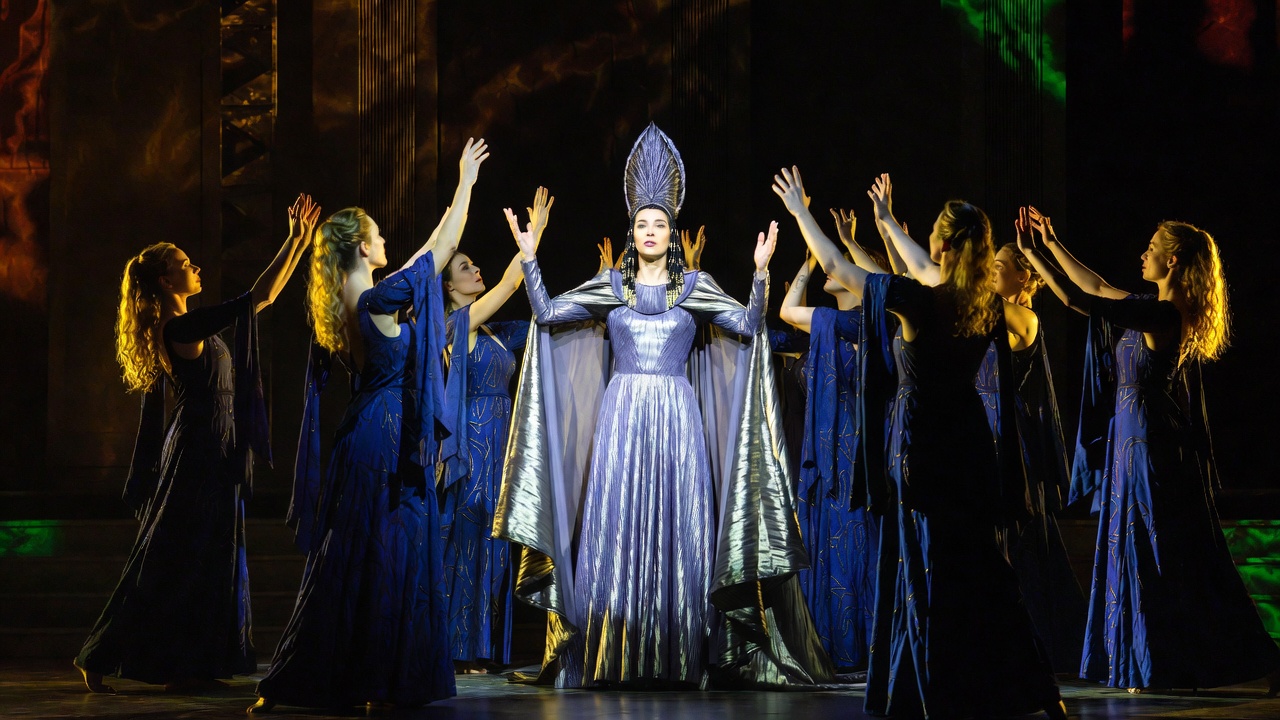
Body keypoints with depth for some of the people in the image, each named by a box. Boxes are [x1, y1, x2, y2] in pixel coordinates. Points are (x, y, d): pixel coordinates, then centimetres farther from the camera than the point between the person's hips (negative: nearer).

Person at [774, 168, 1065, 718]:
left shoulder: (917, 301, -18)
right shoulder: (987, 306, -2)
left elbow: (834, 265, -9)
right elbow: (932, 275, 19)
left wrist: (800, 211, 6)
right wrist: (887, 221, 30)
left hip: (919, 441, -6)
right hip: (968, 440, 6)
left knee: (926, 570, 2)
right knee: (979, 567, 13)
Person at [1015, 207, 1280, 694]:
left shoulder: (1162, 315, -19)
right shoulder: (1165, 312, 8)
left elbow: (1077, 298, -22)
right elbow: (1099, 290, 20)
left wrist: (1030, 253, -14)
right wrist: (1053, 244, 21)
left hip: (1153, 451, -9)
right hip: (1139, 447, 9)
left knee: (1155, 557, -2)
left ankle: (1159, 667, 4)